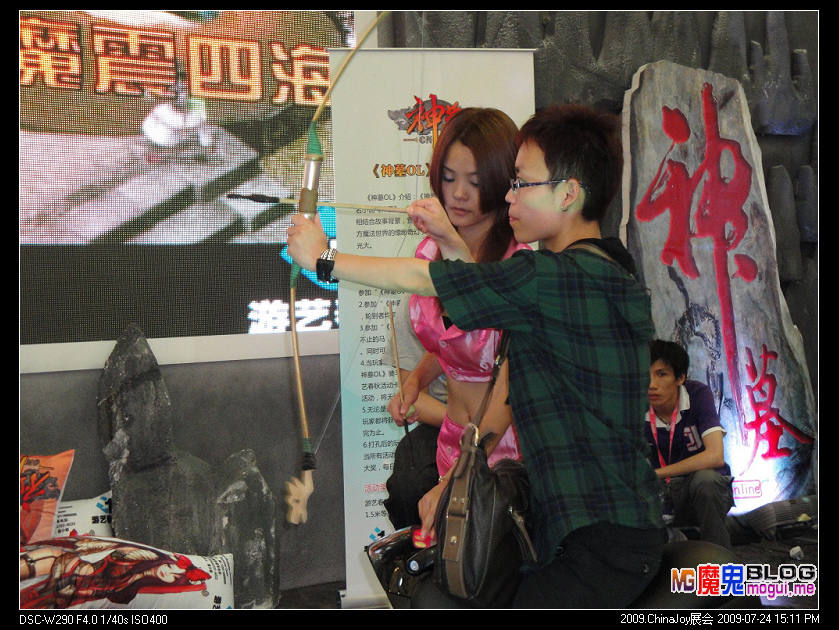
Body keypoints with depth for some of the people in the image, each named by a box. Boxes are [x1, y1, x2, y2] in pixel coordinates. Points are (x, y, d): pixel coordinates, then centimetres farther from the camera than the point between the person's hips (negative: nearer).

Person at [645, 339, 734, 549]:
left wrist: (655, 474, -30)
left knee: (704, 478, -36)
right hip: (663, 495, 3)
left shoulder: (698, 395, -17)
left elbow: (715, 456, -28)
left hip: (708, 490, -3)